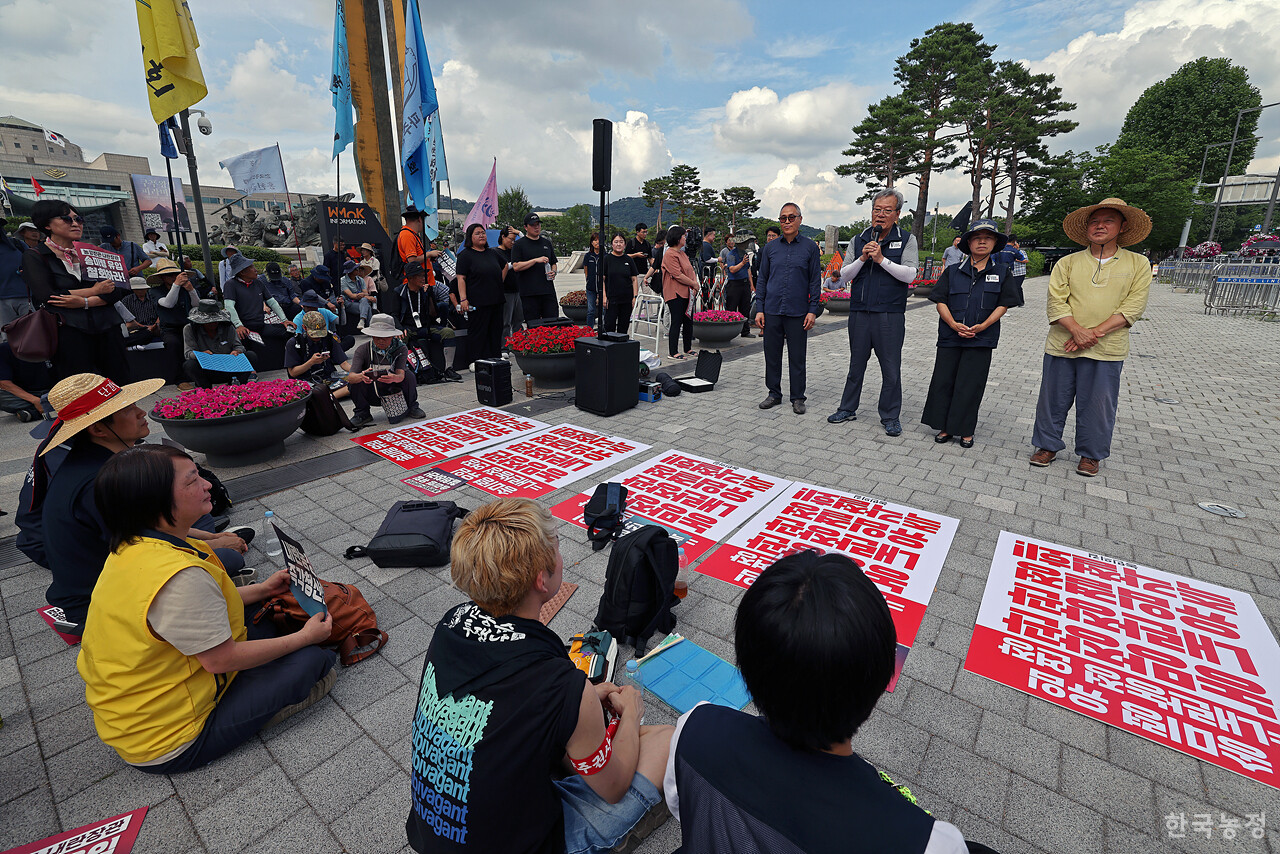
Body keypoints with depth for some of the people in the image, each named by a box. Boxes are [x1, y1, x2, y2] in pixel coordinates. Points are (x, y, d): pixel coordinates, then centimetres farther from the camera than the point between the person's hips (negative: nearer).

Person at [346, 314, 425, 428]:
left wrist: (393, 378, -56)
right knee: (354, 381, -26)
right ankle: (362, 413, -2)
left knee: (409, 375, -26)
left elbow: (401, 374, -31)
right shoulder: (362, 350, -17)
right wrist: (362, 376, -52)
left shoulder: (401, 349, -17)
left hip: (393, 390, 0)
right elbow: (350, 377, -28)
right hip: (371, 395, 1)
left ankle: (411, 407, 0)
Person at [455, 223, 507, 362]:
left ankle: (496, 358, 18)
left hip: (496, 301, 6)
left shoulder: (492, 253, 15)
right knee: (478, 333, -4)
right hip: (477, 302, -6)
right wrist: (463, 299, -19)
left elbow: (505, 266, 32)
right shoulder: (465, 255, -3)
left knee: (496, 331, 10)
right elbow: (461, 278, -9)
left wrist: (500, 282, 19)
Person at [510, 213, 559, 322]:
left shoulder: (546, 243, 17)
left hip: (548, 291, 4)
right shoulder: (519, 244, 2)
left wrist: (553, 272, 3)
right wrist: (536, 260, -14)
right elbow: (516, 267, -8)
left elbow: (553, 263, 26)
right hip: (529, 293, -4)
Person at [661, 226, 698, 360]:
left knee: (689, 320, 11)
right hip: (675, 293, -9)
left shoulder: (682, 253, 18)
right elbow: (678, 275, -18)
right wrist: (694, 284, -11)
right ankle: (672, 352, 0)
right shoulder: (670, 254, -12)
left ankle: (688, 349, 23)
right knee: (677, 322, -7)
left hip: (686, 292, 9)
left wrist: (695, 283, 1)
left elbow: (690, 269, 19)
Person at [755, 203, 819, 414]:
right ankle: (774, 393, 21)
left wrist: (812, 311, -5)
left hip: (798, 313, -2)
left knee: (797, 357, 3)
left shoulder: (810, 247, 3)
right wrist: (759, 309, 3)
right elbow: (762, 280, 10)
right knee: (772, 355, 7)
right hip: (772, 311, 2)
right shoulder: (770, 247, 9)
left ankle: (797, 398, 14)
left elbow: (815, 281, 3)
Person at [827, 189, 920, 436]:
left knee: (891, 369, 2)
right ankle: (848, 409, 24)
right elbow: (844, 276, 6)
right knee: (856, 364, 12)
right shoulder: (858, 240, 11)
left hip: (890, 316, -2)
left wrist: (881, 259, -15)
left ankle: (890, 417, 13)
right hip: (859, 313, 3)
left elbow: (909, 274, -8)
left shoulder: (907, 240, 4)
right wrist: (862, 259, -9)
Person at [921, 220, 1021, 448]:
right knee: (943, 381, 1)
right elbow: (940, 301, 1)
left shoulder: (1003, 273, 7)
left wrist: (982, 326, -14)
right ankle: (945, 427, 14)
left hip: (981, 339, -1)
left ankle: (965, 431, 12)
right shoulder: (953, 271, 7)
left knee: (970, 385, 1)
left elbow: (1003, 305, 2)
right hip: (950, 337, 1)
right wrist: (954, 324, -14)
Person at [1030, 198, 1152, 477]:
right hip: (1062, 346, 1)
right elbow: (1056, 302, -3)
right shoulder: (1067, 263, 6)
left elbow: (1133, 307, -3)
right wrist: (1077, 330, -18)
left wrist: (1096, 333, -16)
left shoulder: (1137, 264, 6)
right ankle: (1048, 446, 23)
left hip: (1106, 350, 0)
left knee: (1098, 404, 6)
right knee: (1053, 399, 7)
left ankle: (1091, 454, 22)